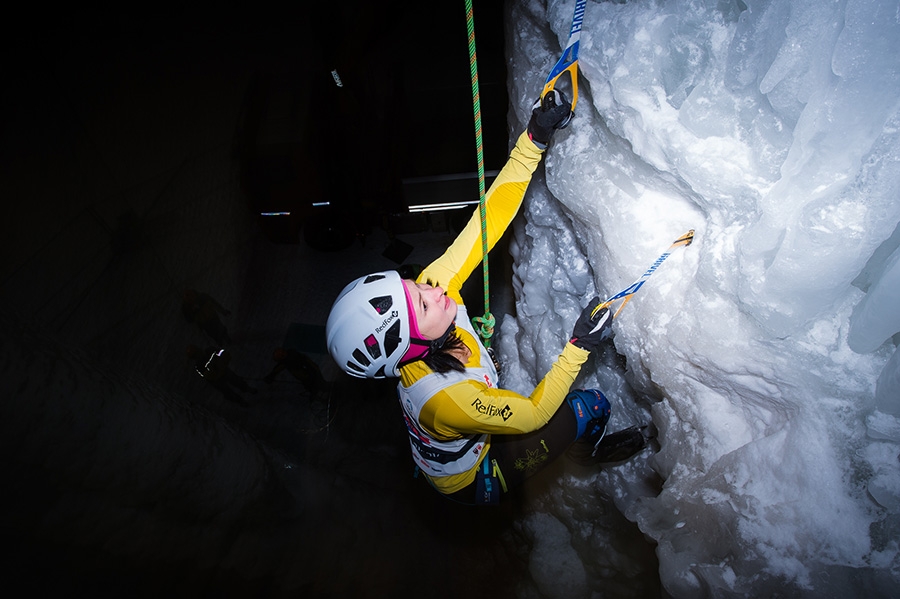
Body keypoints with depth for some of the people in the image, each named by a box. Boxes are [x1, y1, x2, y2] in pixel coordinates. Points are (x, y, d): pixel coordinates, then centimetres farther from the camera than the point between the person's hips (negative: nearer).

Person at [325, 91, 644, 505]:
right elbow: (532, 414, -29)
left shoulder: (427, 288, -28)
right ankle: (599, 447, 31)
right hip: (473, 482, -6)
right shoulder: (443, 396, -46)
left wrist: (534, 139, -32)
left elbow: (487, 223, -27)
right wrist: (579, 345, -30)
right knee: (591, 405, -2)